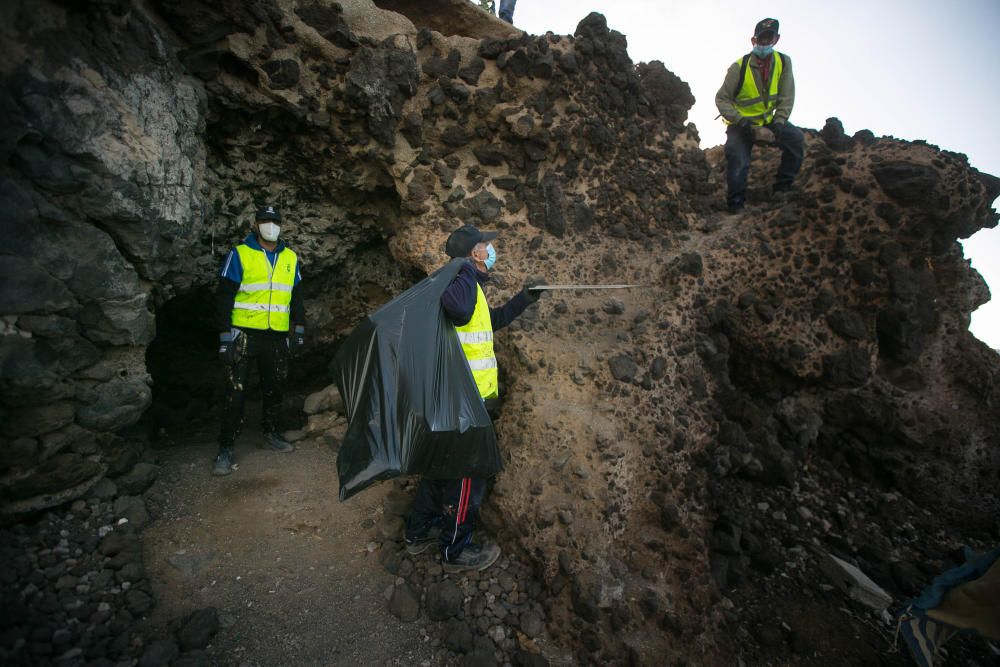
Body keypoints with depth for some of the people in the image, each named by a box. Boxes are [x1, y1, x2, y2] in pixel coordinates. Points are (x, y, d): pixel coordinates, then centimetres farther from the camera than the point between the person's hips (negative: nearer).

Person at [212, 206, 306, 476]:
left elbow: (296, 297, 16)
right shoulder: (239, 254, -3)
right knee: (235, 390, -5)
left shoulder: (290, 258, 10)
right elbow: (223, 297, -6)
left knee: (275, 388, 12)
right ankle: (226, 448, 4)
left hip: (278, 336, 4)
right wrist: (225, 336, -12)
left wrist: (299, 329, 9)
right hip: (245, 333, -4)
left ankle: (271, 435, 29)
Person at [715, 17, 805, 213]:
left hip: (769, 121, 3)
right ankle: (735, 203, -4)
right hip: (742, 124, -3)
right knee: (737, 159, -25)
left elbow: (786, 99, -5)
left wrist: (777, 126, -20)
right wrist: (743, 124, -22)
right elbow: (722, 99, -12)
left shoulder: (783, 62, -6)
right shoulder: (739, 67, -14)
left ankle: (782, 188, -6)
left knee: (796, 138, -20)